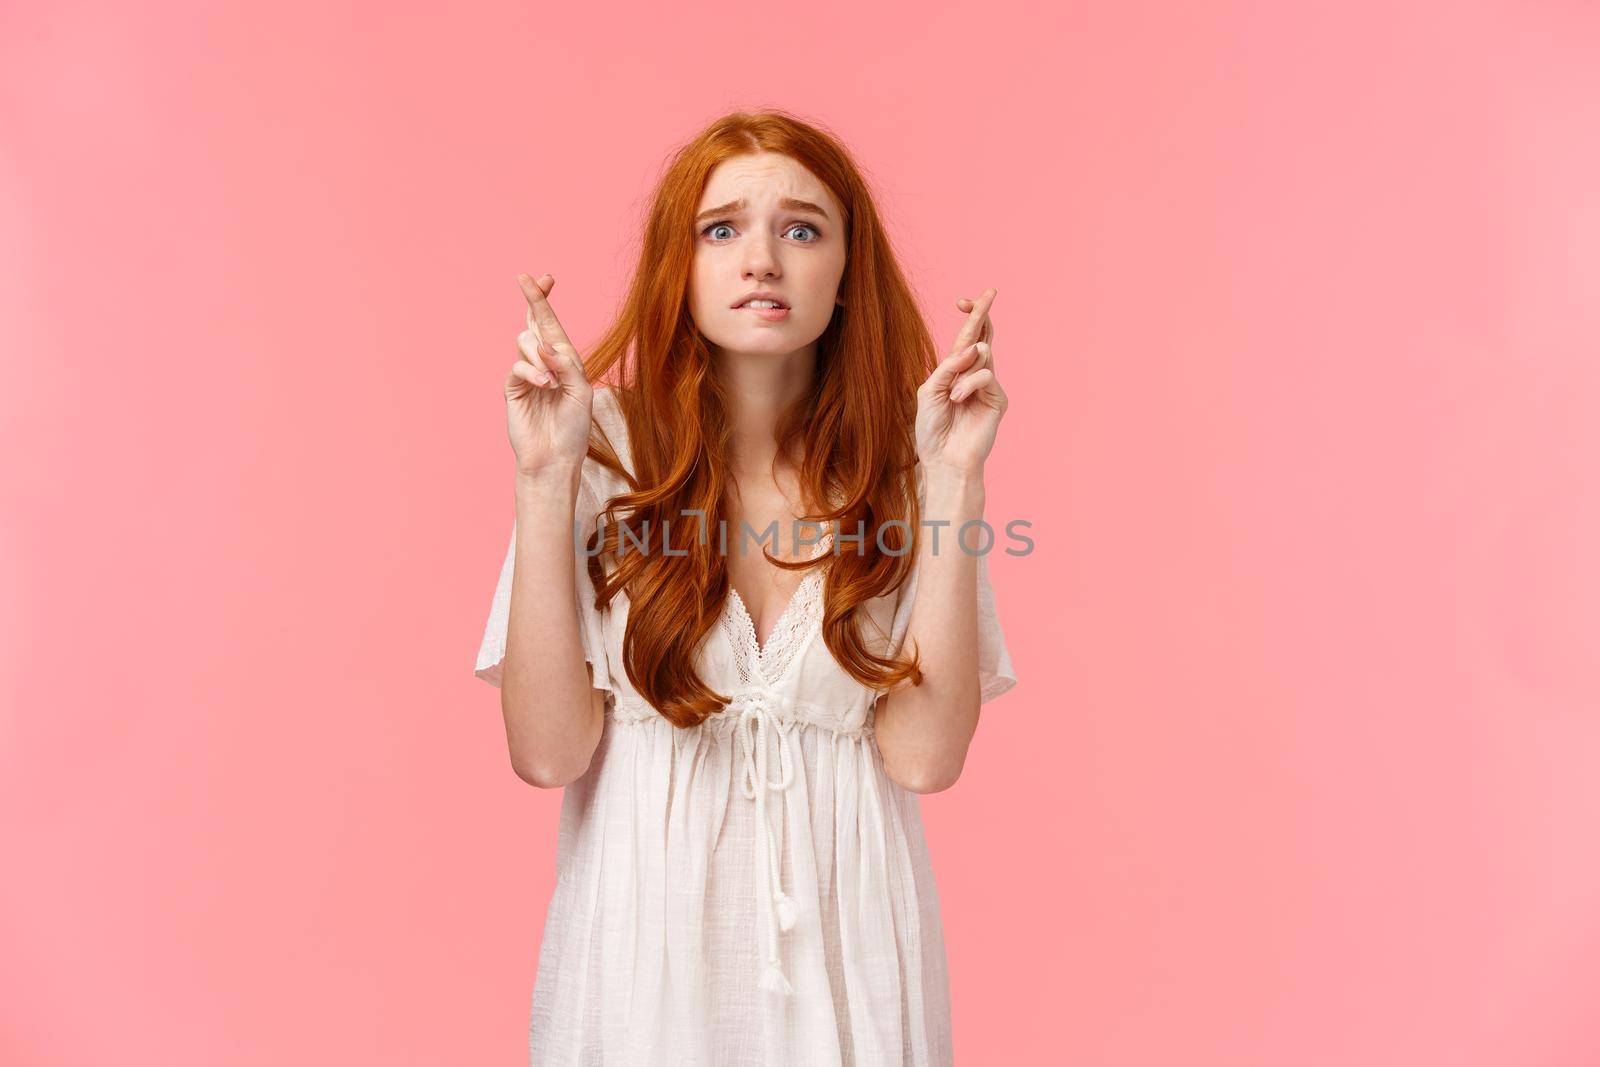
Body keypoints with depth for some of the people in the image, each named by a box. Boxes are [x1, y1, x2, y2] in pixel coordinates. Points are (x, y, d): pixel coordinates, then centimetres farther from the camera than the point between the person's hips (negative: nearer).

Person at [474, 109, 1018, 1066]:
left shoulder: (901, 468, -4)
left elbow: (924, 755, -14)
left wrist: (954, 480, -17)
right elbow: (549, 751, -13)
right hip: (644, 932, -1)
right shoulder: (607, 449, -8)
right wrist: (546, 478, -18)